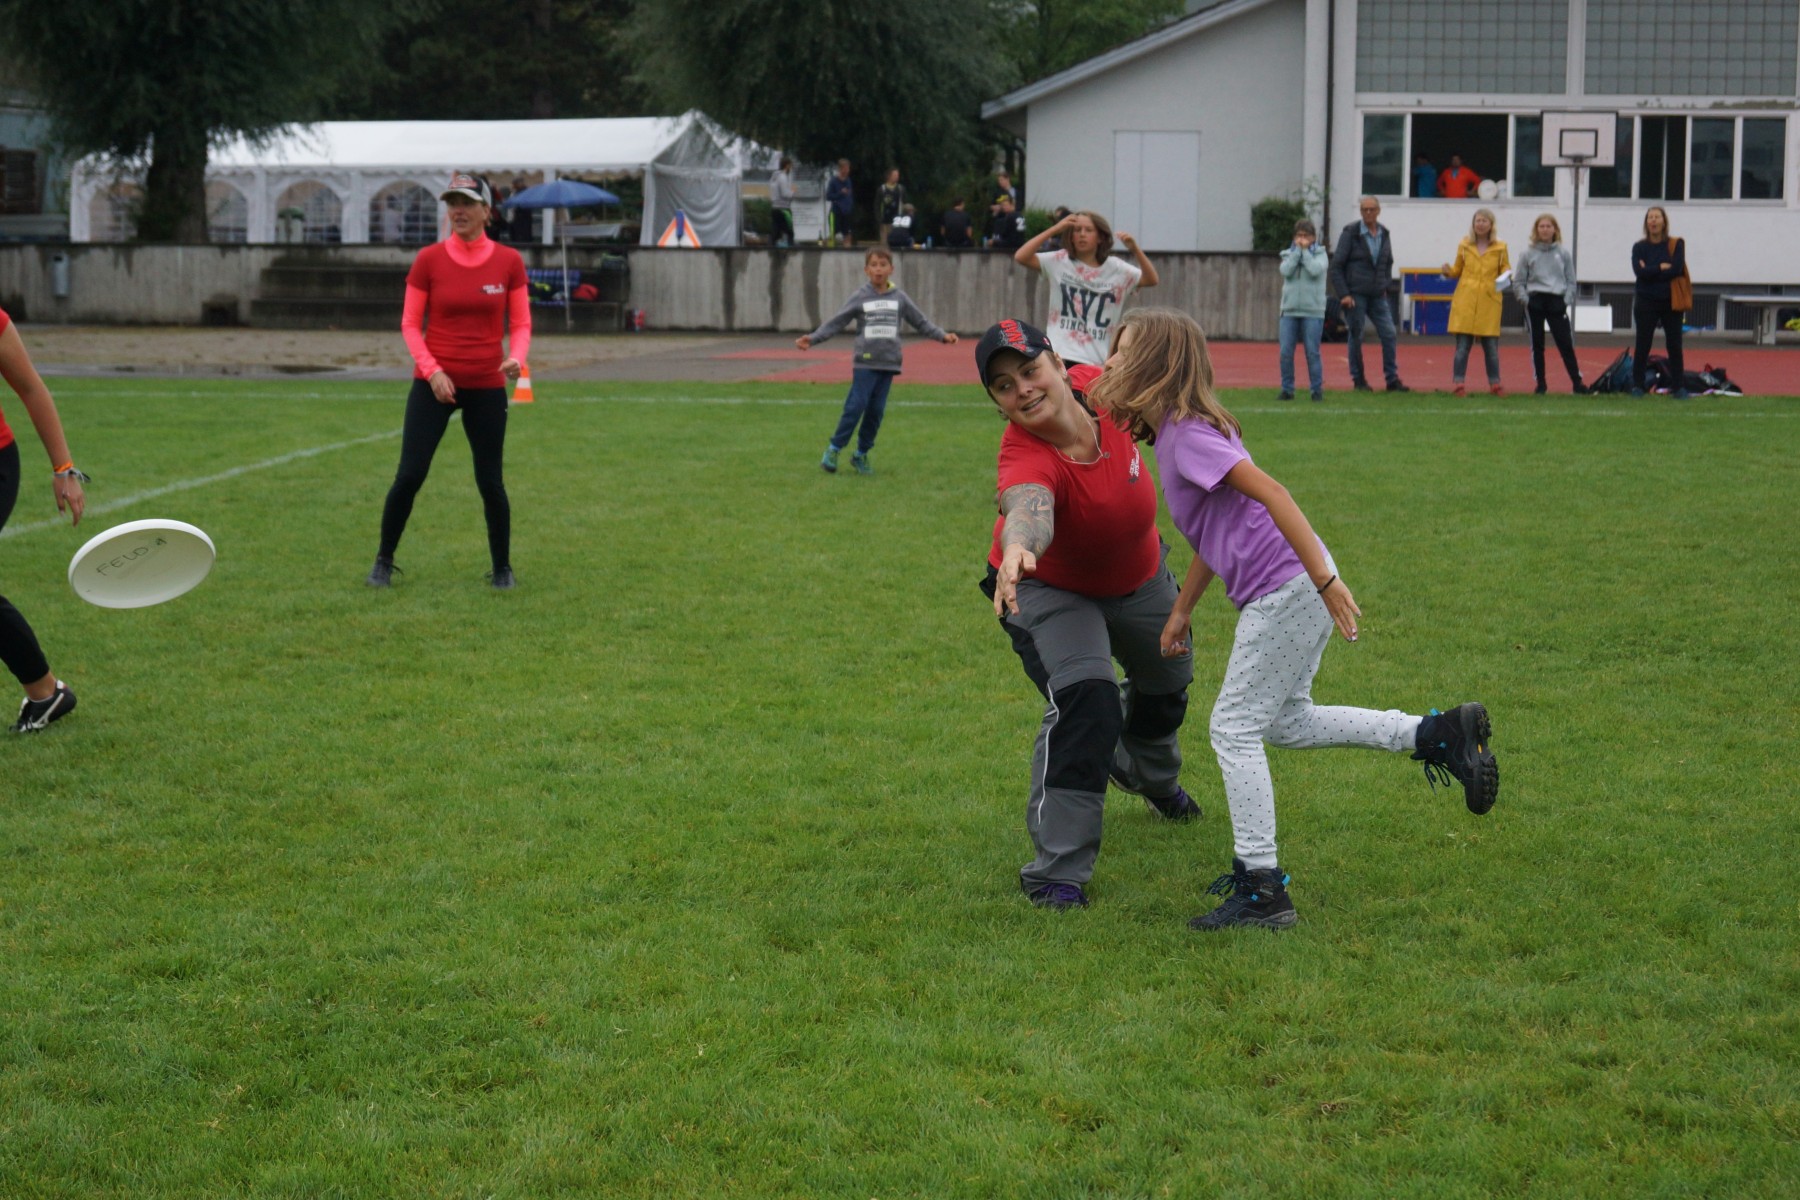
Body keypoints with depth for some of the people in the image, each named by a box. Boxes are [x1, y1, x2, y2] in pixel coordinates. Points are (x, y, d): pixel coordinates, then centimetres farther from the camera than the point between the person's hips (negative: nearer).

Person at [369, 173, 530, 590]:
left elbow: (521, 323, 3)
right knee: (409, 476, -6)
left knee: (491, 482, 3)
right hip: (434, 383, 0)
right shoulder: (429, 259, -2)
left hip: (486, 386, 0)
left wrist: (516, 358, -18)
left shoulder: (509, 261, -1)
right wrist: (431, 370, -13)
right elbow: (410, 324, 0)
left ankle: (502, 567, 20)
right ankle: (383, 561, 11)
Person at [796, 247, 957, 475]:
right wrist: (813, 338, -10)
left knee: (876, 410, 3)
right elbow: (836, 322, 0)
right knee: (856, 406, -10)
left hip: (888, 362, 3)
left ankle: (861, 454, 15)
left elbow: (920, 321, 14)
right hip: (865, 362, -3)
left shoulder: (899, 298, 7)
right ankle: (833, 450, -2)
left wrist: (942, 336, 5)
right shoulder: (859, 297, 0)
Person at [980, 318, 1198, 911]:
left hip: (1138, 578, 6)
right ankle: (1057, 873, -20)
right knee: (1084, 699, -29)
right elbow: (1028, 509, -65)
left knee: (1166, 685, 27)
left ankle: (1149, 775, 63)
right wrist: (1018, 548, -87)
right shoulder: (1025, 458, -42)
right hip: (1049, 589, -6)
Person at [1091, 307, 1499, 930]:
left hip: (1285, 590, -10)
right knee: (1287, 722, 21)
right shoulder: (1180, 430, 17)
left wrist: (1325, 579, -28)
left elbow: (1270, 493, -24)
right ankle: (1439, 734, 18)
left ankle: (1261, 889, -1)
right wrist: (1180, 612, 29)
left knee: (1234, 727, -4)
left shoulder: (1186, 435, -13)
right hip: (1292, 592, 10)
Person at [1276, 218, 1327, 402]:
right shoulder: (1288, 254, 11)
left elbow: (1315, 270, -14)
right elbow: (1286, 271, -8)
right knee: (1286, 352, -1)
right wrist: (1297, 249, -6)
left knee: (1312, 352, -2)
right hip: (1289, 310, 3)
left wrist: (1305, 250, -5)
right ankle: (1287, 389, 7)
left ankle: (1317, 390, 5)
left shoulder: (1320, 254, 5)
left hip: (1312, 311, -3)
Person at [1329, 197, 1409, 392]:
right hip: (1355, 295, -4)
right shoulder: (1350, 233, -6)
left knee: (1389, 335, -1)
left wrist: (1384, 286, 10)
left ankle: (1392, 379, 5)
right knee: (1356, 338, 0)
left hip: (1378, 296, 4)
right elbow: (1336, 265, -7)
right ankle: (1358, 381, 10)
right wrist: (1343, 294, -13)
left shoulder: (1384, 234, 9)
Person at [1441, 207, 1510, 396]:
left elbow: (1505, 268, 13)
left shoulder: (1500, 248, 5)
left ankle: (1494, 383, 13)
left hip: (1489, 303, 0)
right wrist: (1448, 272, -5)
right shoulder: (1464, 245, 8)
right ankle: (1458, 383, 2)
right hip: (1465, 301, 0)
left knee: (1491, 346, 3)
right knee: (1462, 346, -2)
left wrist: (1505, 276, -9)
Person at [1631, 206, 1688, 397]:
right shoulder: (1639, 247, 2)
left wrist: (1650, 271, -12)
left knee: (1674, 346, 1)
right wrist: (1661, 267, -12)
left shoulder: (1676, 244, 1)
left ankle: (1678, 387, 4)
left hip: (1671, 302, 0)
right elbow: (1639, 272, -13)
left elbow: (1677, 269, -14)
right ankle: (1637, 385, 5)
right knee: (1642, 346, 0)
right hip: (1646, 303, 0)